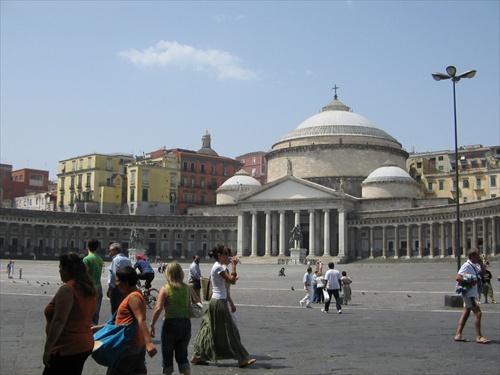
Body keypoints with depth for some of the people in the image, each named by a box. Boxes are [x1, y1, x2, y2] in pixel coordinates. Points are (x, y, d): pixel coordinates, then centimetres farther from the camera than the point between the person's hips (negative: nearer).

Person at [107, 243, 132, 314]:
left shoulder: (116, 260, -11)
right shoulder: (128, 260, 14)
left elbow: (113, 275, -16)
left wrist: (110, 289, -13)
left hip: (117, 288, -8)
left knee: (115, 309, -4)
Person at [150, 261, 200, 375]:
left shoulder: (165, 289, -8)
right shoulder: (187, 288, 2)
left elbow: (158, 308, -17)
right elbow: (198, 302, 10)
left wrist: (152, 325, -11)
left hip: (170, 324, -3)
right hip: (185, 323, 3)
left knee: (167, 356, 13)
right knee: (182, 355, 17)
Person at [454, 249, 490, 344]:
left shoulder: (475, 266, 13)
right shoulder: (467, 266, -17)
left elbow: (482, 272, 27)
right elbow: (458, 278, -24)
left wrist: (481, 263, 11)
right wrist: (469, 283, -25)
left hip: (472, 292, 10)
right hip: (468, 292, -10)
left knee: (466, 313, 10)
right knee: (478, 313, -11)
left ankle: (458, 335, 12)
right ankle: (479, 337, -10)